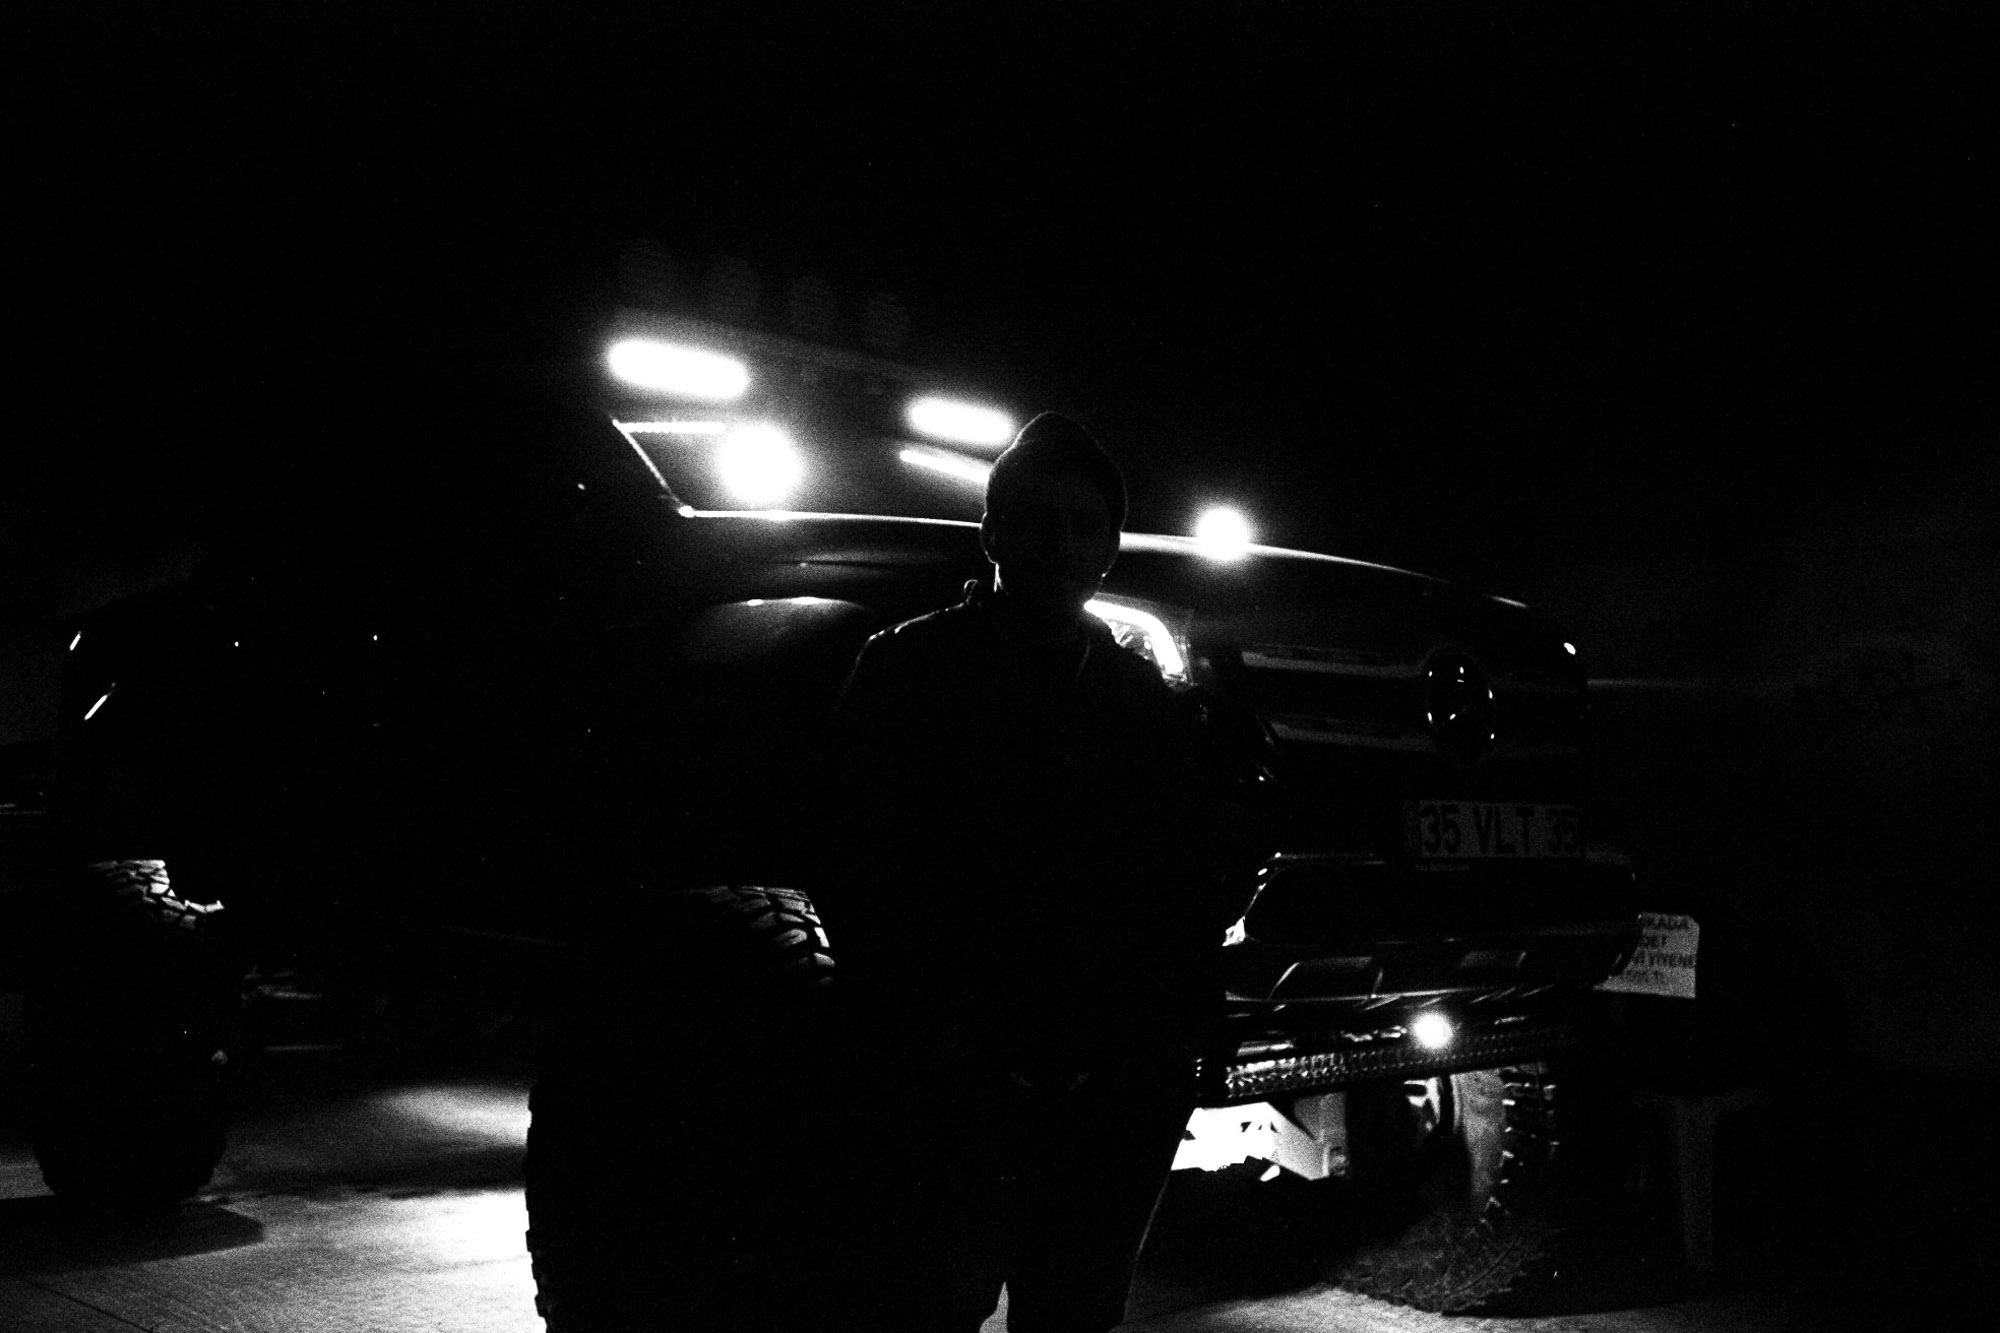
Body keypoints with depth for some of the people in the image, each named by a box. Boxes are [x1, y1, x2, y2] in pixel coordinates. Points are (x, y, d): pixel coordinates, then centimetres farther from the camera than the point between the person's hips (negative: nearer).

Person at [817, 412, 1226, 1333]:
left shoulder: (1140, 694, 14)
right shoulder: (913, 666, 0)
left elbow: (1186, 876, 13)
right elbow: (862, 869, -7)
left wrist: (1178, 1024, 2)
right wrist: (927, 1029, -15)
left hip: (1118, 1092, 4)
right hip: (954, 1083, -4)